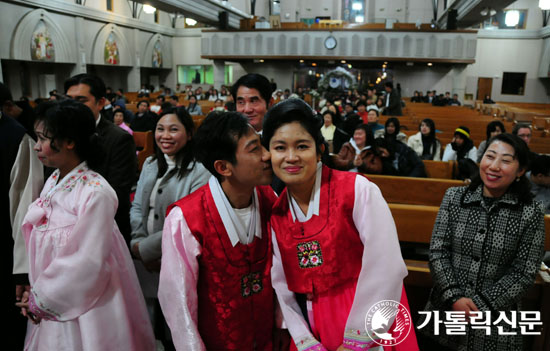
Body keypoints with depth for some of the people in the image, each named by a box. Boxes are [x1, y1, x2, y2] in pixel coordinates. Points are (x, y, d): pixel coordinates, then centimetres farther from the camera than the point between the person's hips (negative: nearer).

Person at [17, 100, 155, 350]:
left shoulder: (96, 193, -23)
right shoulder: (54, 182, 2)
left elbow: (87, 263, -22)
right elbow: (37, 240, 7)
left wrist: (40, 298, -10)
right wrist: (35, 292, 0)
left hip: (83, 307, -7)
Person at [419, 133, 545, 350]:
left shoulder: (531, 212, -7)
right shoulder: (454, 197, -3)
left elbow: (524, 273, -7)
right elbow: (437, 251, -4)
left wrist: (481, 306, -14)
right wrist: (454, 298, -15)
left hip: (496, 322, -1)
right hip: (446, 311, 2)